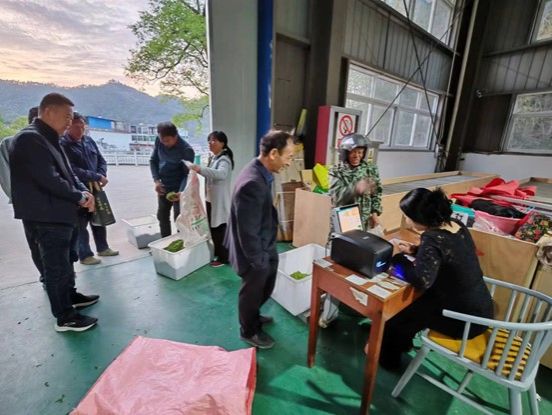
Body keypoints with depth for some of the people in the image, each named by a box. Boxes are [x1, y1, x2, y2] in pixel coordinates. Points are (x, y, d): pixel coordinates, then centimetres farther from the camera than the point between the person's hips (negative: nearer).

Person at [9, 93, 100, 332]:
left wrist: (83, 191, -3)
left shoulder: (49, 140, 15)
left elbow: (67, 172, 14)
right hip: (45, 218, -10)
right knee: (56, 266, 1)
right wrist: (80, 197, -12)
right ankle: (65, 317, 14)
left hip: (61, 214, 10)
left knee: (65, 261, 22)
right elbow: (49, 180, -24)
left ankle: (70, 295, 40)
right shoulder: (29, 139, -17)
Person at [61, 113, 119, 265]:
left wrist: (101, 176, -8)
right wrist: (97, 177, -19)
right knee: (81, 224, 5)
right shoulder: (63, 145, -11)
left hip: (95, 188, 6)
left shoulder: (89, 141, 9)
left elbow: (101, 161, 10)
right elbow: (73, 170, -20)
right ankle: (85, 255, 17)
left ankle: (103, 248, 31)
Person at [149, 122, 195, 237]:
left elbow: (187, 174, -18)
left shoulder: (186, 150, -20)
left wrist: (180, 192, -31)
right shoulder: (159, 141, -5)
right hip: (163, 187, 6)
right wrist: (156, 180, -6)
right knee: (162, 216, 16)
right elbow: (153, 160, 6)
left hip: (178, 188, -6)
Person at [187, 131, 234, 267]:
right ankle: (217, 253, 34)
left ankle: (223, 257, 16)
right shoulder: (213, 157, 14)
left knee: (220, 229, 1)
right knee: (213, 228, 17)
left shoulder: (224, 159, -17)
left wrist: (200, 169, -45)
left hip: (220, 200, -9)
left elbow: (221, 174, -38)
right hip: (211, 199, 9)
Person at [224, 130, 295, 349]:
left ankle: (253, 316, 55)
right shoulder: (252, 184, -34)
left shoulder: (260, 172, -2)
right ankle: (249, 331, 44)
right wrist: (260, 262, -16)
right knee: (252, 292, 17)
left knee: (265, 288, 28)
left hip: (264, 247, 9)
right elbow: (248, 232, -28)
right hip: (254, 253, -9)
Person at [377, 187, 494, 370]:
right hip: (481, 308, 8)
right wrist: (415, 250, 6)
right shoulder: (456, 225, -3)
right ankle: (402, 343, 42)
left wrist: (398, 260, -22)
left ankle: (388, 358, 33)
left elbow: (422, 280, -39)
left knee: (398, 313, 7)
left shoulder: (433, 238, -30)